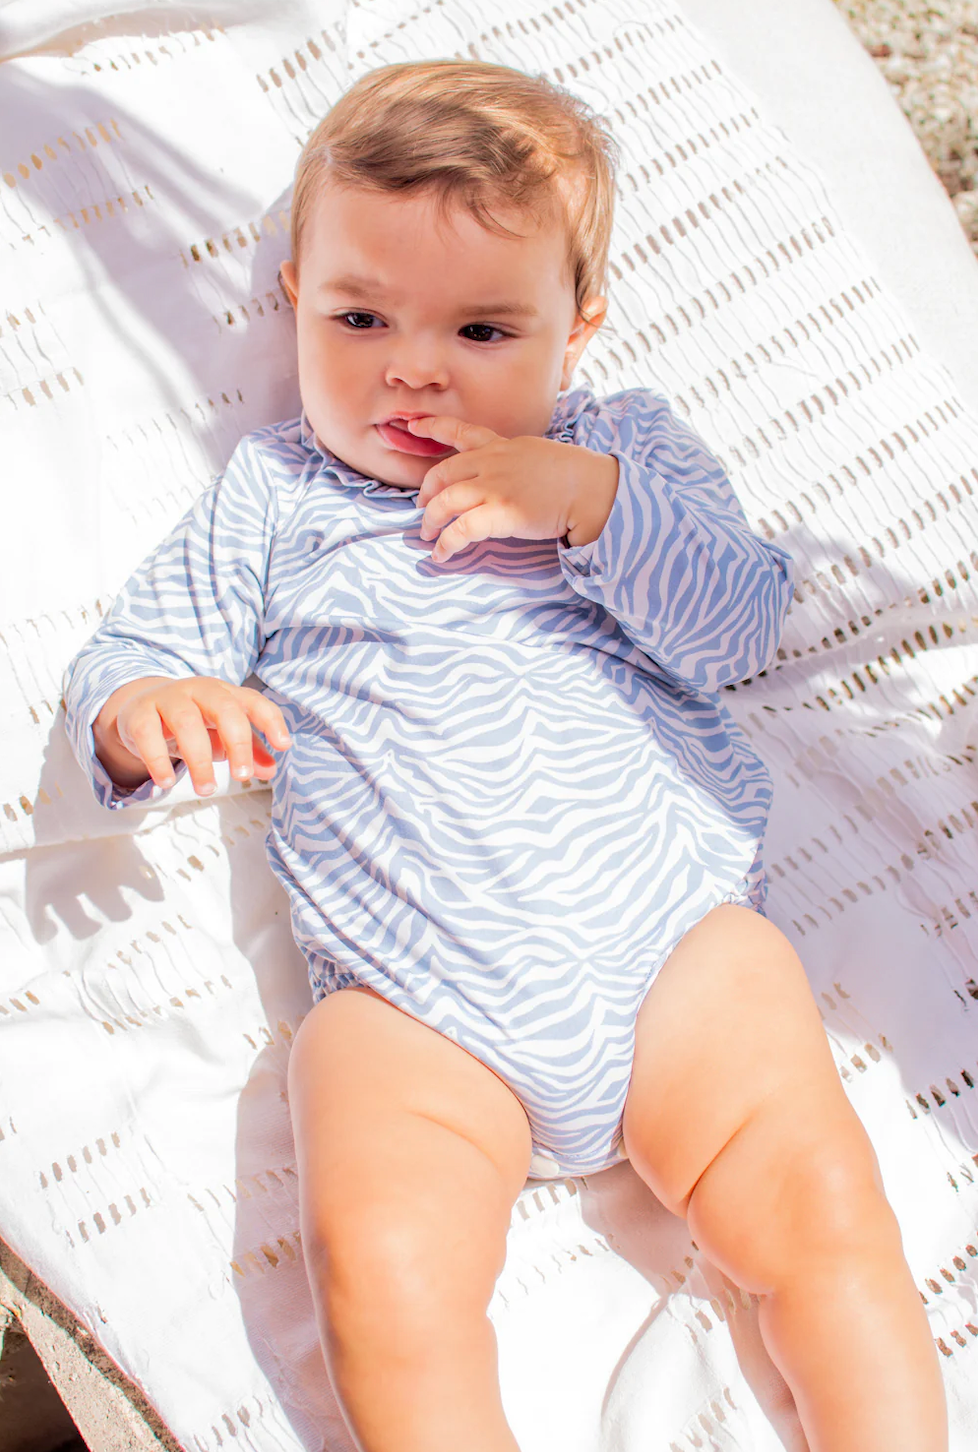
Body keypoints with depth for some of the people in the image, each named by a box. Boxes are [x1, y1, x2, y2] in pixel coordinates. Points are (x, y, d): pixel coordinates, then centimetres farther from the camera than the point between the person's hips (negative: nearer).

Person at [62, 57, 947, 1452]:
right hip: (409, 992, 0)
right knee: (384, 1274, -24)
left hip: (677, 932, 1)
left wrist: (592, 500, -11)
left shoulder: (629, 445, 16)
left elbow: (742, 625, 3)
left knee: (826, 1217, -13)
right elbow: (127, 654, 12)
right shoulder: (270, 497, 15)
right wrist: (145, 713, -13)